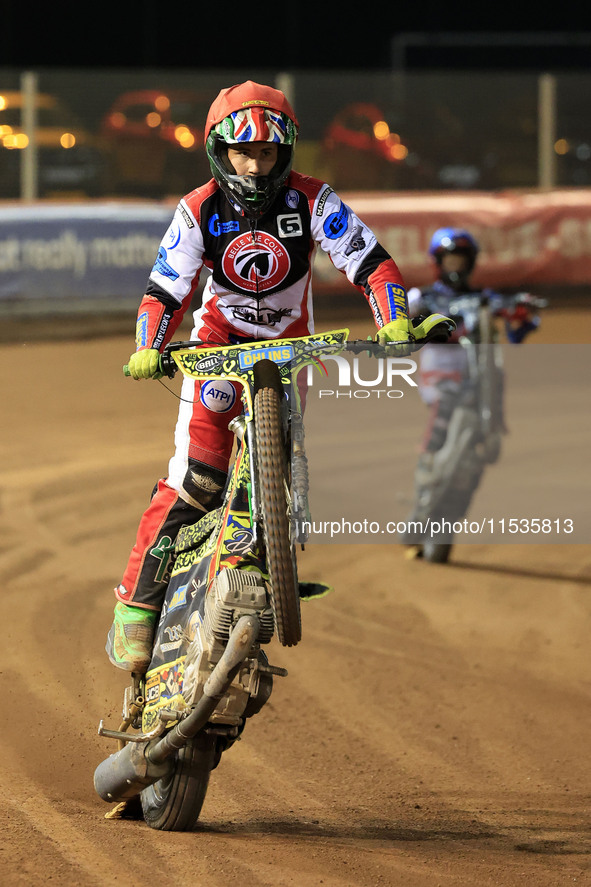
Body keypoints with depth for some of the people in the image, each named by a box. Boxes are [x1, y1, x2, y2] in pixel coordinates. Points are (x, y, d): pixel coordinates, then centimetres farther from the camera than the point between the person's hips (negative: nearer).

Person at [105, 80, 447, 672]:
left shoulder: (311, 201, -15)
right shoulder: (199, 211, -14)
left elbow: (370, 263, -14)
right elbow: (165, 290, -11)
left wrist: (395, 322, -30)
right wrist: (147, 350, -27)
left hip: (290, 346, 2)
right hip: (218, 344, -2)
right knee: (196, 476, -17)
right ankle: (136, 602, -17)